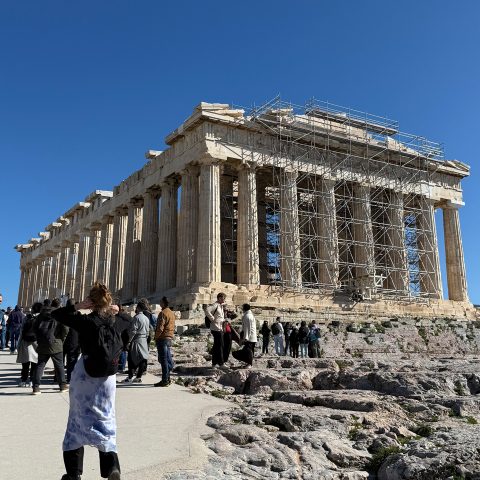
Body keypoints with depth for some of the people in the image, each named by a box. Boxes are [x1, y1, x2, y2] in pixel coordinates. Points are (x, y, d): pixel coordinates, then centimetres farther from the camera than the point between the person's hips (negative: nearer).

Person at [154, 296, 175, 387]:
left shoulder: (163, 313, -15)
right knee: (168, 359, 13)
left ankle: (165, 380, -4)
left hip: (162, 339, -9)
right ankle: (167, 378, 19)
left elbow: (160, 328, -19)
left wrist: (156, 337, -7)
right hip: (170, 338, 9)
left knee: (163, 360, -6)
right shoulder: (172, 313, 14)